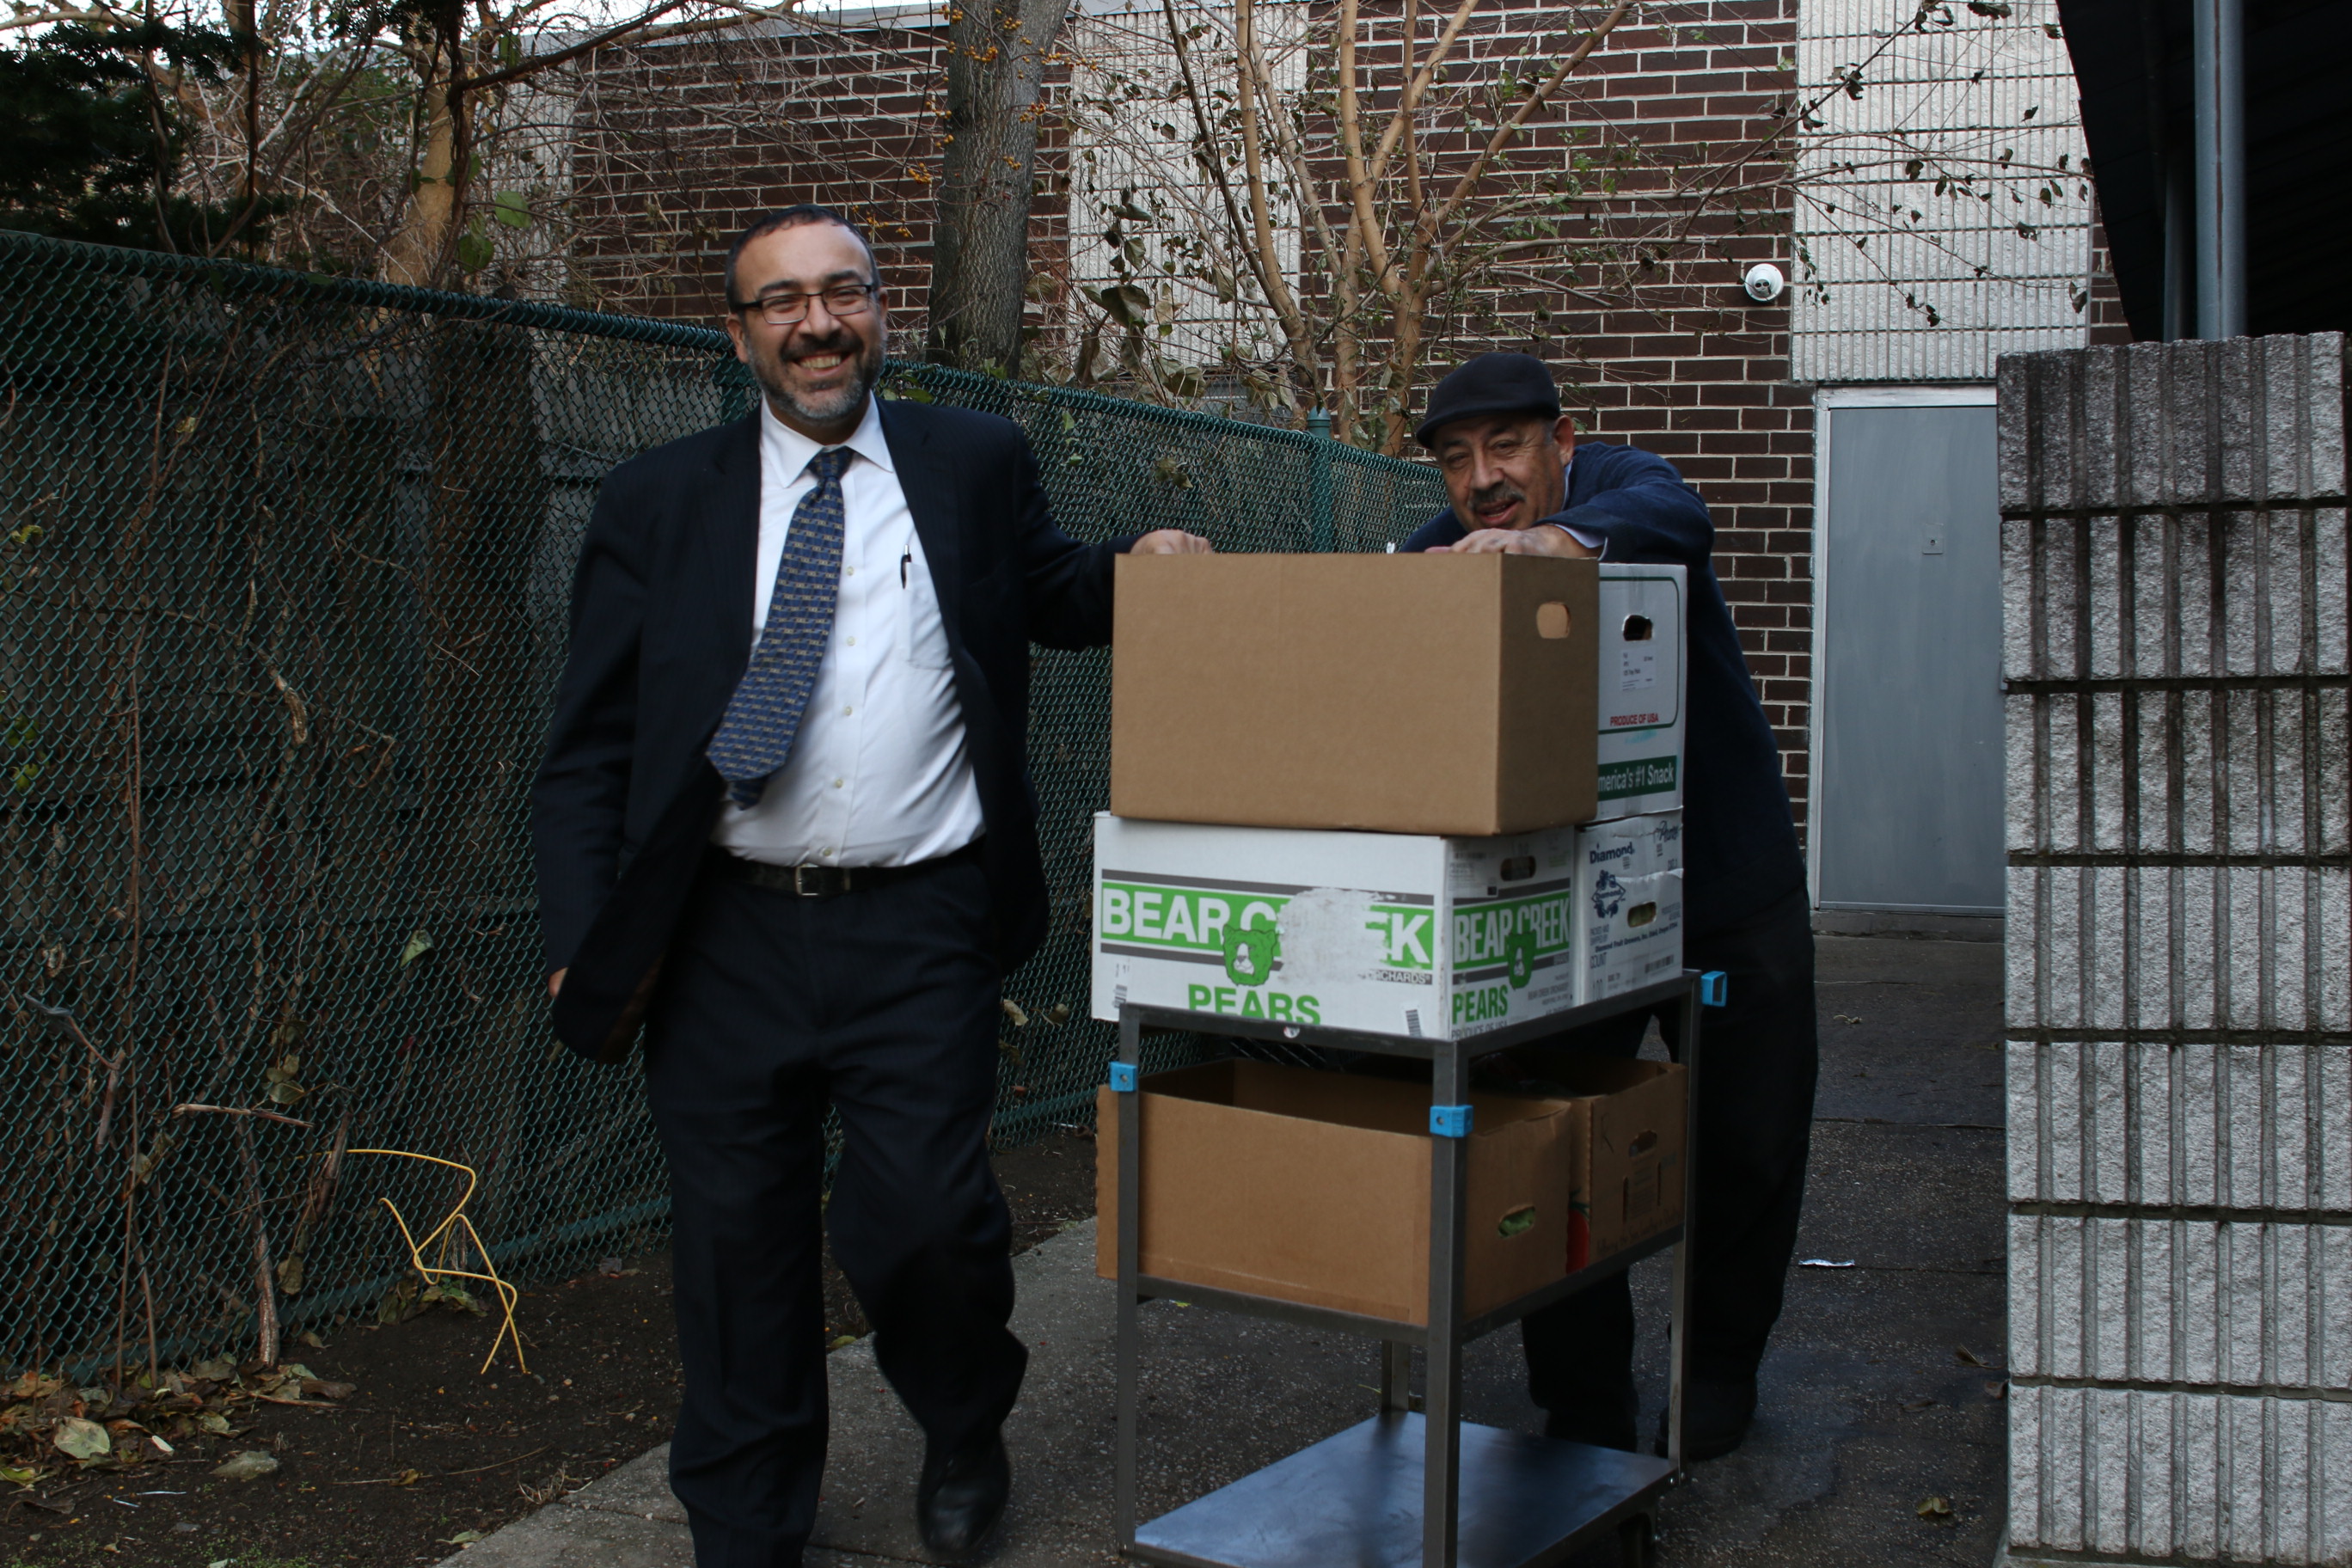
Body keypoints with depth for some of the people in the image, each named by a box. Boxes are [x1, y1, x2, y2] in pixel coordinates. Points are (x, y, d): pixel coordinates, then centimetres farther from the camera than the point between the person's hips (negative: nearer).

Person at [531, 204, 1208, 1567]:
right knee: (739, 1252, 10)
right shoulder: (658, 504, 7)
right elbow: (592, 745, 6)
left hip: (918, 938, -1)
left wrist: (1135, 570, 3)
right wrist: (585, 939, -2)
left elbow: (1051, 599, 26)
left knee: (924, 1223, -8)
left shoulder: (978, 466, 8)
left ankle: (965, 1433, 26)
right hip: (726, 937, 1)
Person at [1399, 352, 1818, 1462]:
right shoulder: (1441, 555, -3)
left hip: (1729, 883, -1)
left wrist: (1565, 538, -60)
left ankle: (1719, 1365, 34)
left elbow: (1673, 520, -39)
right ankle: (1582, 1407, 17)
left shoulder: (1619, 482, -14)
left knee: (1749, 1144, 10)